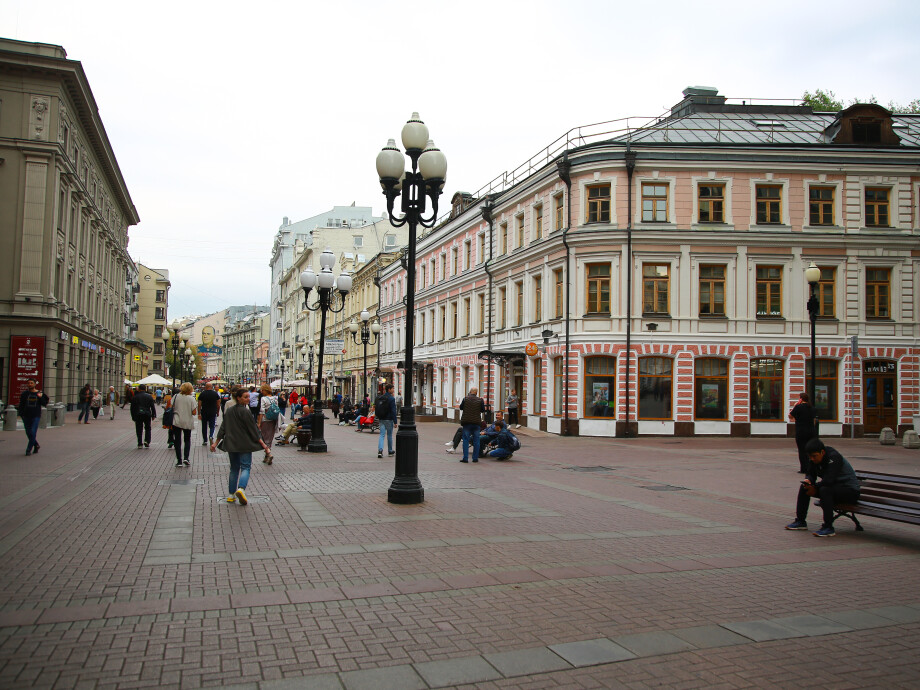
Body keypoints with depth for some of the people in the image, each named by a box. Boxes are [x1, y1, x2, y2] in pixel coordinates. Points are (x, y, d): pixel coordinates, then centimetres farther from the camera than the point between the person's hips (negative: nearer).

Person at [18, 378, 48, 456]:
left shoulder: (39, 393, 2)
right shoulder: (24, 394, 6)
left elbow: (44, 404, -1)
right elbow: (21, 404, 9)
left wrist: (40, 397, -17)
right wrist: (21, 413, -4)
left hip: (36, 416, -3)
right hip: (26, 416, 3)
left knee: (33, 433, -10)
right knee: (28, 433, 8)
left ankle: (29, 450, -3)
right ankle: (36, 445, 30)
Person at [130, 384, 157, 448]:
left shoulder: (135, 397, 1)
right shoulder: (149, 396, 2)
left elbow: (132, 408, 3)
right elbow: (153, 407, 2)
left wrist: (133, 417, 10)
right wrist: (153, 415, 8)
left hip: (138, 415, 0)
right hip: (147, 414, 0)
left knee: (139, 429, 6)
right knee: (147, 428, 12)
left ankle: (140, 444, 4)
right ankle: (147, 441, -5)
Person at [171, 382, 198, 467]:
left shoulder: (176, 397, -4)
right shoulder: (191, 399, -9)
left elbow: (172, 409, 1)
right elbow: (194, 413, -11)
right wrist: (196, 406, 6)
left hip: (177, 422, 0)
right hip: (188, 423, 0)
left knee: (177, 441, 7)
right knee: (187, 440, 16)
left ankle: (179, 461, 6)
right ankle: (186, 458, 0)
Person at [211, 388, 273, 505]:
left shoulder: (229, 410, 7)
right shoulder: (245, 412, -13)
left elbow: (223, 428, 11)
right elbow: (253, 429, -12)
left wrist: (216, 442, 19)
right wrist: (262, 444, -7)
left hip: (231, 444, 6)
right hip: (244, 444, -6)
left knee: (234, 468, 14)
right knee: (245, 467, -1)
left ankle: (232, 495, 13)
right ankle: (241, 488, -25)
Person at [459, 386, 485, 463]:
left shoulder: (465, 399, -5)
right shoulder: (480, 400, -4)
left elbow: (461, 408, 6)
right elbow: (482, 410, 4)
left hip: (466, 422, -1)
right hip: (476, 422, 1)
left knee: (466, 440, 4)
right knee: (476, 440, 9)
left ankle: (465, 458, -1)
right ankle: (475, 458, 10)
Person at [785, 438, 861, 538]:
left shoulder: (834, 457, -25)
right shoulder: (813, 459, 0)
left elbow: (829, 480, -32)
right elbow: (811, 474, 7)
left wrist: (814, 488, -18)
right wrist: (808, 481, -17)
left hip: (851, 490, -8)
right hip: (834, 488, 9)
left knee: (825, 489, -35)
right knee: (804, 488, -1)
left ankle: (828, 528, -29)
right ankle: (800, 521, 7)